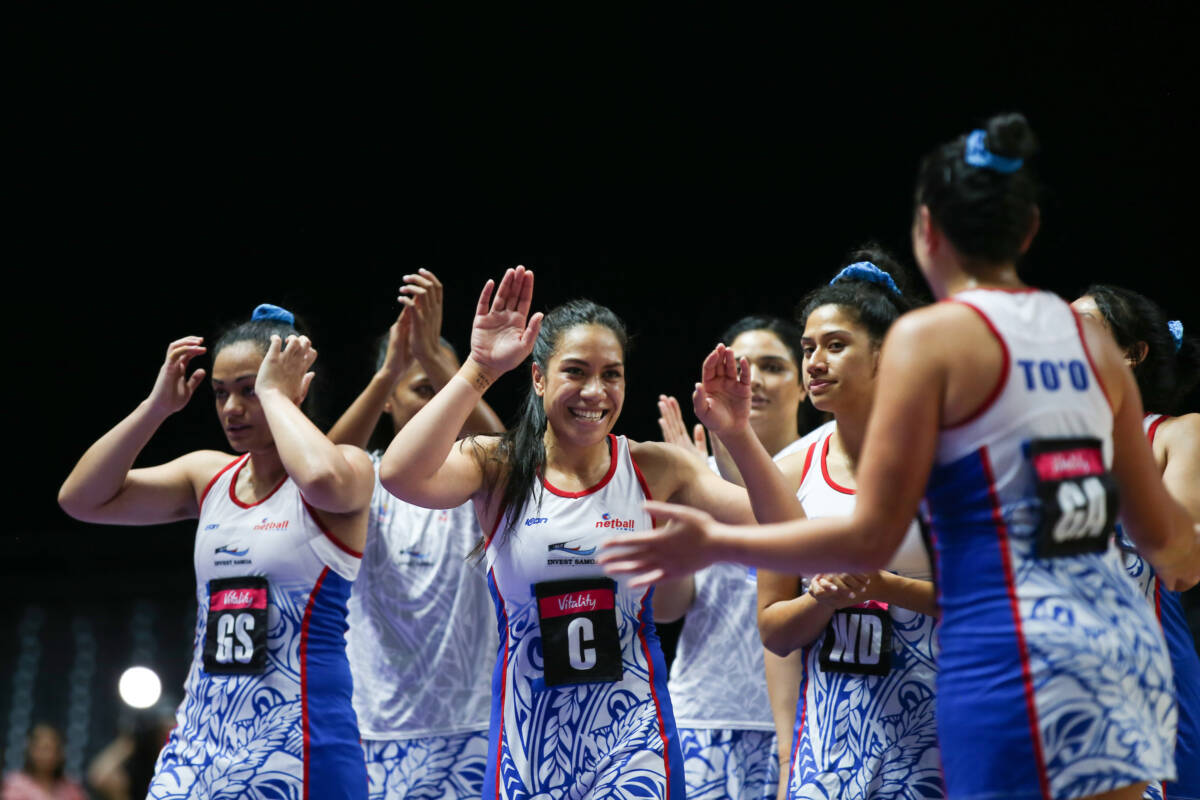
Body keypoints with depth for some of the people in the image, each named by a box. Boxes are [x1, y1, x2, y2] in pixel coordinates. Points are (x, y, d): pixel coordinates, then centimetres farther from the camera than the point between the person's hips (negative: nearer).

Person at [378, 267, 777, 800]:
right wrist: (480, 371, -24)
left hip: (630, 738, 0)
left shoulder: (656, 469, -1)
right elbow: (399, 475, -24)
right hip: (528, 743, 0)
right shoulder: (497, 467, -3)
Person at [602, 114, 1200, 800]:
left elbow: (871, 539, -8)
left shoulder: (930, 336, -5)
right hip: (1123, 639, 6)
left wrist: (716, 543, 2)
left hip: (1007, 644, -6)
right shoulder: (1090, 337, 12)